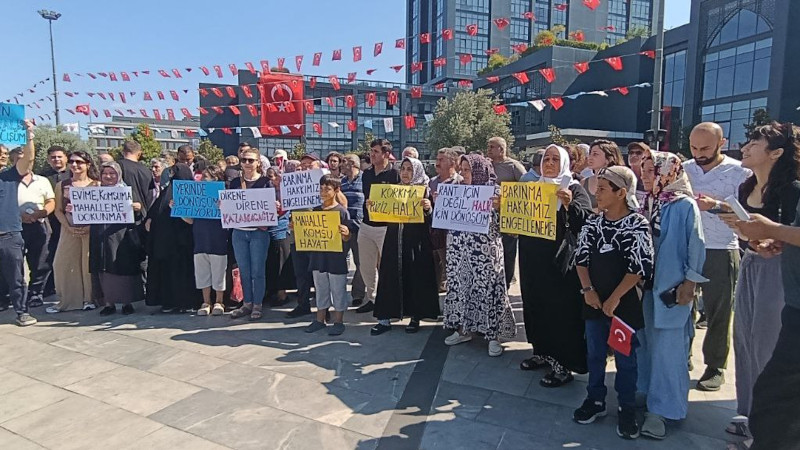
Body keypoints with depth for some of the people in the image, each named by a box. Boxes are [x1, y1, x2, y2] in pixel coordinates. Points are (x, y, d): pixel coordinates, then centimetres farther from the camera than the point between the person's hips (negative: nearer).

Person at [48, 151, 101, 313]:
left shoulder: (97, 185, 0)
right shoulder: (62, 185, 9)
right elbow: (58, 210, 8)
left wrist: (90, 226, -14)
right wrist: (68, 226, -7)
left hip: (91, 230, -3)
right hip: (69, 230, 3)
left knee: (89, 264, 0)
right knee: (63, 264, 2)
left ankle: (89, 298, 12)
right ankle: (66, 300, 13)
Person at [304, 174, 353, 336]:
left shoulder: (342, 211, -8)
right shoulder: (315, 211, 7)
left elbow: (346, 239, -9)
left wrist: (345, 233, -30)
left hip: (336, 257, -5)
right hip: (318, 256, 5)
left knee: (338, 290, 5)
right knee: (320, 289, 15)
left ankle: (338, 321, 17)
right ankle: (320, 320, 27)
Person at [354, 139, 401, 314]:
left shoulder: (394, 174, -8)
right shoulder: (366, 174, 12)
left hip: (386, 227, -7)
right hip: (366, 226, 7)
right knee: (366, 266, 13)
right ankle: (371, 298, 27)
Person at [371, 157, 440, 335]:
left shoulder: (424, 191, -2)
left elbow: (430, 221, -9)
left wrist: (428, 208, -28)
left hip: (416, 241, -3)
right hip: (394, 240, 4)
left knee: (415, 277, 3)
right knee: (390, 277, 3)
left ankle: (415, 317, 18)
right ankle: (385, 318, 10)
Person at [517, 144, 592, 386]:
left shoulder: (574, 189, -2)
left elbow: (586, 220, -15)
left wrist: (569, 204, -32)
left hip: (560, 259, -6)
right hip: (533, 258, 6)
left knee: (561, 309, -2)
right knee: (536, 305, 13)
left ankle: (563, 364, 7)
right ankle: (543, 352, 29)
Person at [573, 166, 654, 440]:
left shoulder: (638, 225, -12)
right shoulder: (592, 223, 2)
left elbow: (640, 268, -15)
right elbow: (581, 258, 5)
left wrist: (614, 298, -14)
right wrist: (588, 289, -7)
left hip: (623, 303, -4)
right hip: (594, 301, 4)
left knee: (625, 357, 8)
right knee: (594, 353, 14)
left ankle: (627, 409, 24)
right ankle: (595, 400, 30)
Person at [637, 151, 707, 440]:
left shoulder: (685, 205, -9)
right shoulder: (646, 204, 7)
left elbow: (696, 245, -9)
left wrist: (689, 283, -11)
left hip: (672, 288, -6)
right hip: (645, 284, 6)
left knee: (667, 348, 0)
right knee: (645, 343, 13)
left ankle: (661, 410, 10)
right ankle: (646, 393, 29)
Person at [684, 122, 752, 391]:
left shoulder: (739, 172, -5)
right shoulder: (685, 169, 7)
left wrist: (716, 205, -23)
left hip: (721, 251, -3)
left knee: (719, 312, 6)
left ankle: (715, 367, 22)